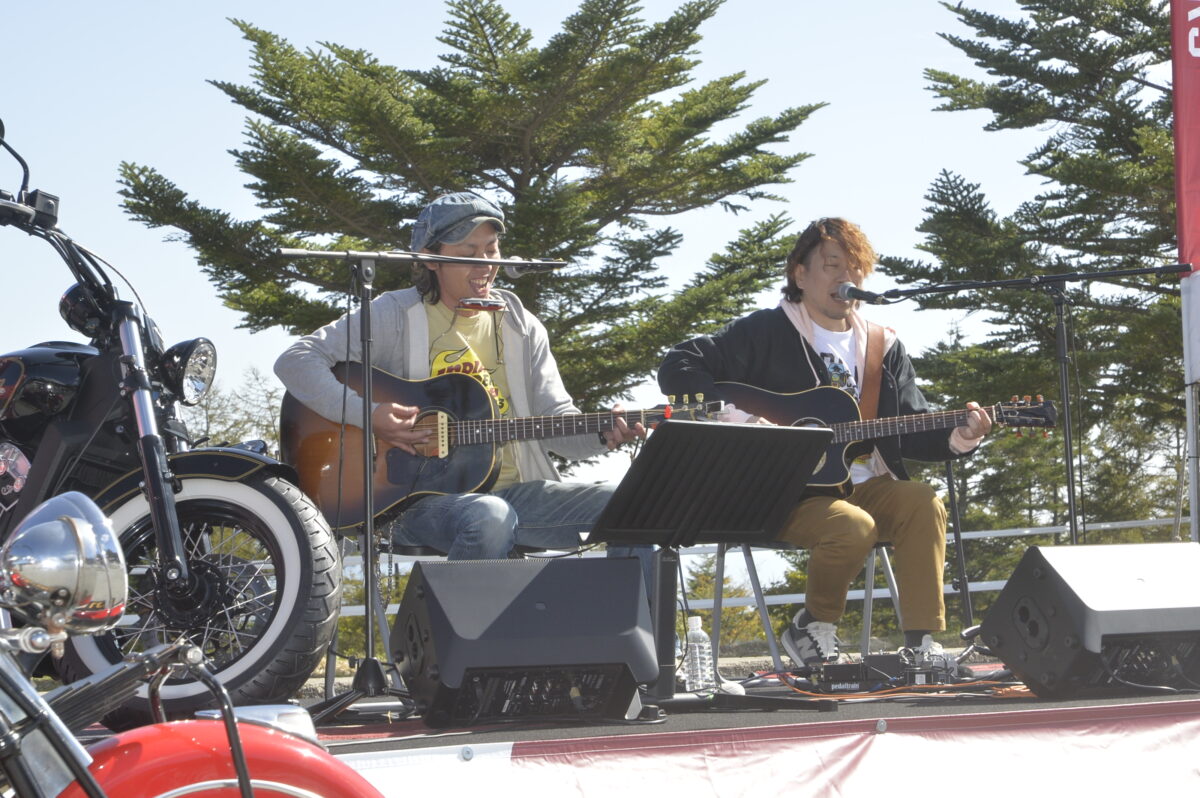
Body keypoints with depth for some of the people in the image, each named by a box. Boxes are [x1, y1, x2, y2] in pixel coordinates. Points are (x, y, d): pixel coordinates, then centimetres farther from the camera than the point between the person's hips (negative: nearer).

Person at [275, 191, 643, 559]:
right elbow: (295, 361, -6)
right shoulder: (397, 315, -1)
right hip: (421, 498, -5)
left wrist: (603, 435, -12)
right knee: (489, 518, -39)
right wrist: (366, 415, -18)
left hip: (514, 490, 5)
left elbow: (557, 422, 10)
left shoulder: (520, 326, 13)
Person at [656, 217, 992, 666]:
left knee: (923, 503, -25)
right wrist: (735, 420, -22)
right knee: (853, 527, -33)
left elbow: (912, 430, 12)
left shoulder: (884, 347, 15)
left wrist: (956, 439, -10)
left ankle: (922, 644, -19)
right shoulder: (767, 333, -1)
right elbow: (678, 367, -10)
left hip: (863, 485, 5)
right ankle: (812, 627, -5)